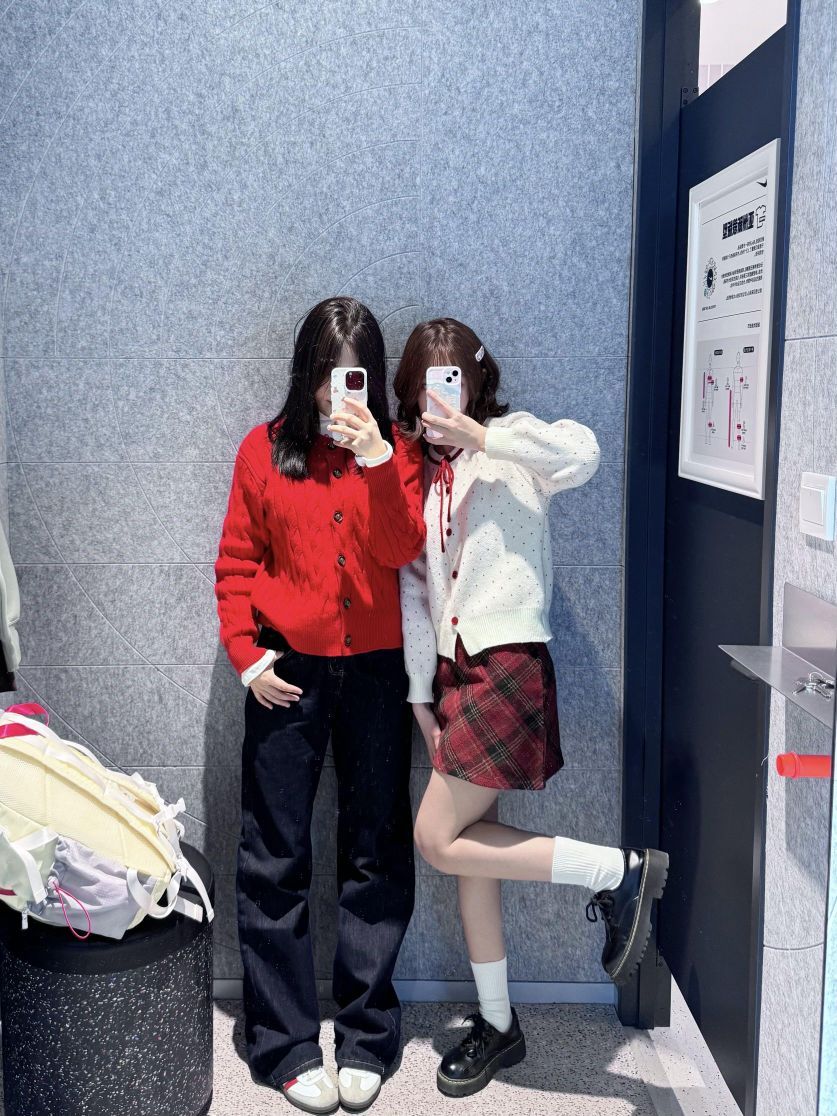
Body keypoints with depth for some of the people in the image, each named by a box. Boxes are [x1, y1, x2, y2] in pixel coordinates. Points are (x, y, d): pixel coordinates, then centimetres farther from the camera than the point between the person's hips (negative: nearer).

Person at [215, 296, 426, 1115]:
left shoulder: (396, 452, 4)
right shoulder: (264, 449, 4)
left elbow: (403, 549, -10)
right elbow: (236, 561, 5)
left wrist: (376, 458, -20)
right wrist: (246, 653, -5)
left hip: (375, 670, 1)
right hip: (286, 671, 0)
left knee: (376, 854, 6)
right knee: (275, 859, 3)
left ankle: (365, 1040, 20)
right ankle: (287, 1046, 16)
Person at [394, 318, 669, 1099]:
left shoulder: (510, 442, -2)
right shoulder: (420, 470, 15)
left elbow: (582, 452, -26)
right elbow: (413, 587, 13)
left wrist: (483, 438, -22)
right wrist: (421, 689, 9)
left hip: (507, 666, -7)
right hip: (455, 669, 7)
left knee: (440, 841, -12)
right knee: (469, 844, 10)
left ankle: (620, 872, 1)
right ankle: (497, 1025, 25)